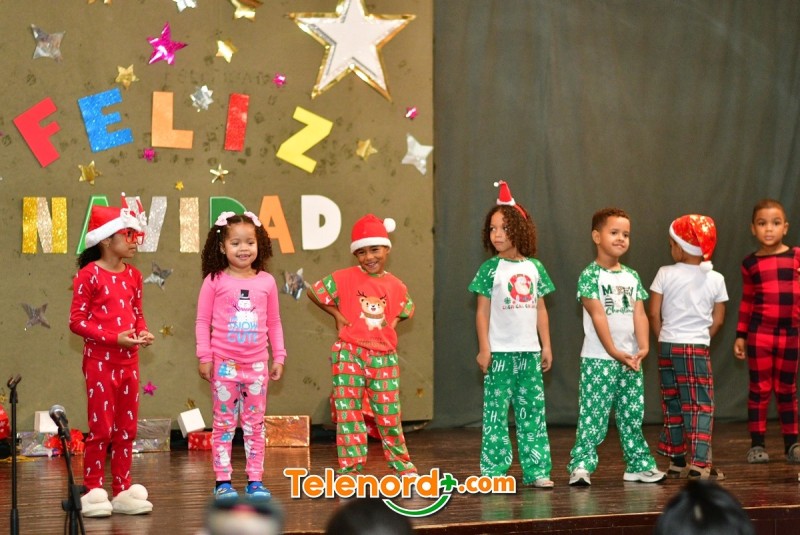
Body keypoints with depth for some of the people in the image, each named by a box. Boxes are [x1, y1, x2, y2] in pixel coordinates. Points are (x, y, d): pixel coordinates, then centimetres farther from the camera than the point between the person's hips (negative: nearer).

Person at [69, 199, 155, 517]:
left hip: (128, 360, 6)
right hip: (100, 360, -6)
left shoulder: (133, 276, 9)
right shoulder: (89, 275, -10)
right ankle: (93, 492, 4)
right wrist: (114, 338, -20)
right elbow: (76, 320, -12)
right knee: (101, 428, -4)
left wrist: (143, 333, -5)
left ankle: (122, 490, 16)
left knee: (126, 428, 9)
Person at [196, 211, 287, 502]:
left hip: (257, 363, 3)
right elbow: (203, 321, -2)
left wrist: (279, 356, 8)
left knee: (255, 423, 7)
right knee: (224, 423, 3)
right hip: (224, 363, -3)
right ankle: (223, 481, 7)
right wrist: (204, 356, -6)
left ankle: (255, 481, 12)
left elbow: (274, 322, 11)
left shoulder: (266, 282, 5)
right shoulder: (215, 282, -4)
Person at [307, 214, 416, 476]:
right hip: (349, 354, -3)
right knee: (348, 409, -2)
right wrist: (336, 314, -2)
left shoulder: (395, 285, 5)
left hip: (384, 356, 3)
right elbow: (313, 291, 2)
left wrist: (393, 321, 6)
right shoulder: (344, 278, -5)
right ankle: (349, 466, 1)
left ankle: (401, 463, 25)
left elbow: (406, 309, 25)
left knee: (389, 411, 9)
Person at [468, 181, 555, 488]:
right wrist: (484, 348, -8)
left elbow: (540, 309, 11)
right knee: (496, 410, -2)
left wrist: (546, 346, 9)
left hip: (529, 351, 3)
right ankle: (494, 471, 2)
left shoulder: (534, 268, 7)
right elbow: (482, 311, -2)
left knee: (533, 409, 6)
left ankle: (536, 470, 11)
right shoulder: (490, 269, -2)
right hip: (500, 351, -3)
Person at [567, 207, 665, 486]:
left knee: (633, 415, 12)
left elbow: (639, 314, 4)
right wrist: (615, 353, -19)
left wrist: (643, 346, -11)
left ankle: (639, 464, 20)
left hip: (630, 358, 6)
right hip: (598, 359, -6)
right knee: (593, 414, -8)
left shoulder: (632, 277, 11)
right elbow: (598, 316, -13)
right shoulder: (590, 275, -7)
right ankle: (581, 465, -7)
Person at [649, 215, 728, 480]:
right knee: (700, 405, -1)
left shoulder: (666, 274, -3)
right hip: (698, 347, -2)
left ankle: (677, 462, 17)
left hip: (668, 346, 2)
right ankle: (699, 462, -14)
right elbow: (718, 320, 2)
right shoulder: (715, 279, -1)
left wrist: (664, 340, 10)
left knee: (672, 405, 12)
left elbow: (654, 313, -3)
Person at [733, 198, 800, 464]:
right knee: (760, 389, 3)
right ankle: (757, 444, 9)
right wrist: (740, 336, 7)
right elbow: (746, 302, 8)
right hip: (759, 333, 0)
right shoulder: (750, 263, 3)